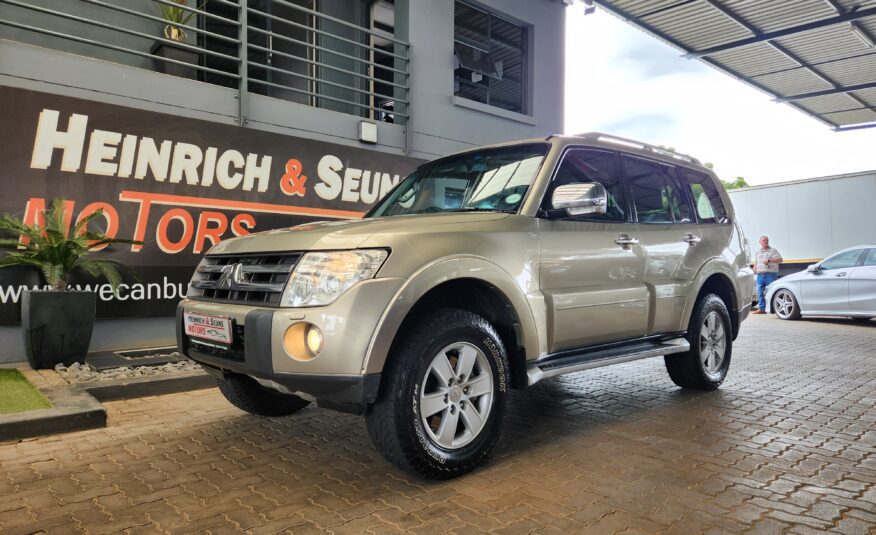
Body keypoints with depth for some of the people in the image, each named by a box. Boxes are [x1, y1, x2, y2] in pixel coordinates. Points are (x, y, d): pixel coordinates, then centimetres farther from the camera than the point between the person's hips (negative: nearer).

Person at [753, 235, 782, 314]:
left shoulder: (773, 251, 4)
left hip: (770, 274, -5)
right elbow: (755, 264, 26)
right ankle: (761, 309, 4)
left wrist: (769, 260, -17)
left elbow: (780, 260, -7)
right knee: (760, 292, 1)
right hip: (760, 275, 5)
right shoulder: (758, 253, 21)